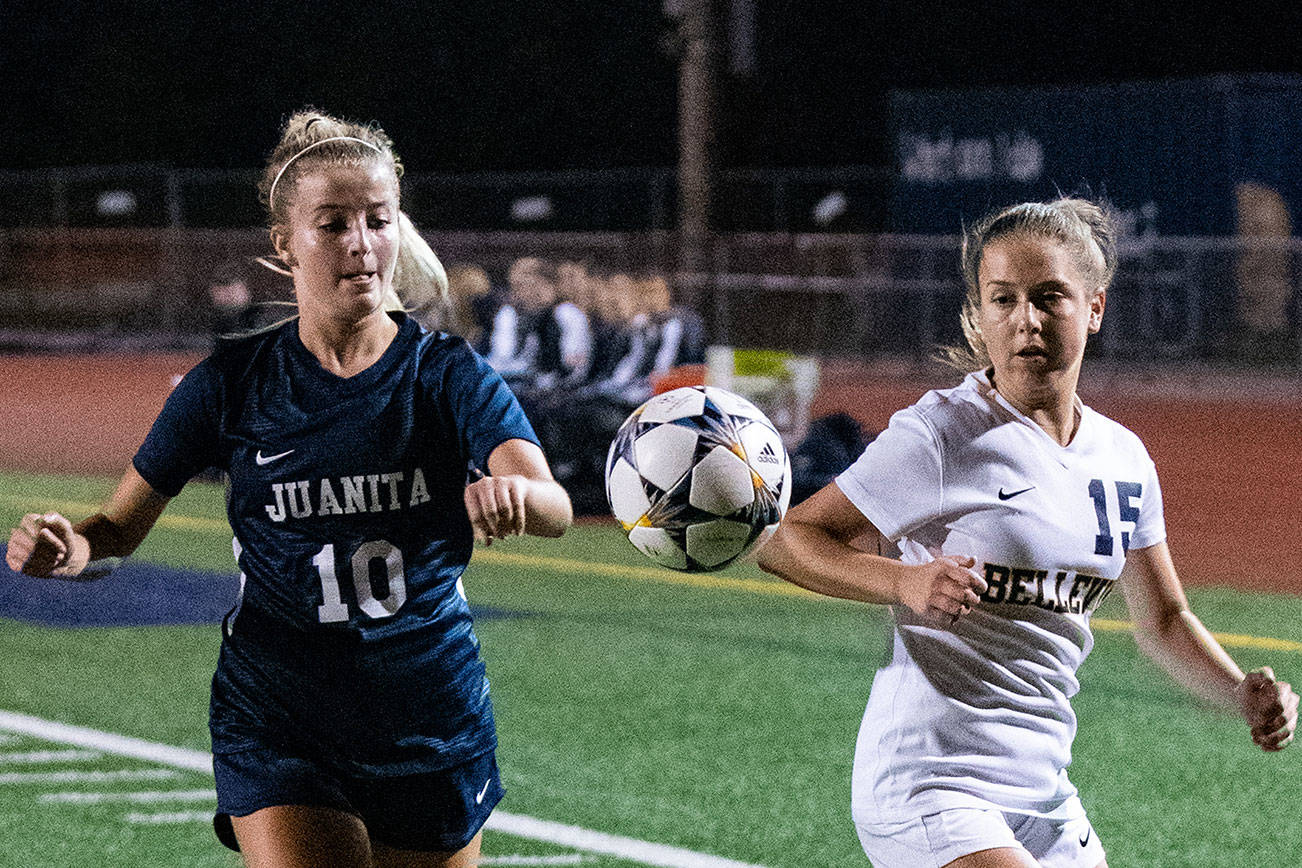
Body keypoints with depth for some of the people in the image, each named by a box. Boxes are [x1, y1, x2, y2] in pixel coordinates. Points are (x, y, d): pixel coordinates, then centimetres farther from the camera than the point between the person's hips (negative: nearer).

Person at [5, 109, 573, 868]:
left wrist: (516, 495, -47)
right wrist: (69, 548, -22)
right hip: (278, 735, -1)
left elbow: (553, 508, -23)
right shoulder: (234, 384, -3)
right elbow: (121, 528, 2)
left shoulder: (450, 375, -6)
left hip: (433, 730, 1)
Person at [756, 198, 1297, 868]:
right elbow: (785, 542, -11)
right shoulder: (940, 437, -11)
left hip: (1043, 798, 7)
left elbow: (1163, 621, 19)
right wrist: (907, 582, -27)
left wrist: (1243, 694, 1)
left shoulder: (1123, 458, 8)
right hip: (924, 788, -7)